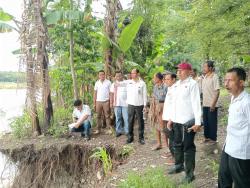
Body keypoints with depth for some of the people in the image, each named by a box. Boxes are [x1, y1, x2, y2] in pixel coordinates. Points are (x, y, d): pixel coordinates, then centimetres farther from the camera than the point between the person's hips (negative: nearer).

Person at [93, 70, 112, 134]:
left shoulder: (108, 82, -2)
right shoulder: (97, 83, 6)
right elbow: (95, 93, 8)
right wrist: (94, 103, 5)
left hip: (106, 101, -3)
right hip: (98, 101, 3)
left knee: (107, 116, 1)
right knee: (98, 116, 7)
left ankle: (110, 129, 6)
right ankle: (98, 129, 14)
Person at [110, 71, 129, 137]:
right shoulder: (114, 84, 10)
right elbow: (112, 94, 9)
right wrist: (111, 103, 4)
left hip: (125, 103, -3)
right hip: (116, 104, 3)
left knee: (126, 118, -2)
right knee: (118, 118, 9)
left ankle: (127, 131, 8)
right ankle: (118, 131, 19)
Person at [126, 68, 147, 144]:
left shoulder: (142, 83, -2)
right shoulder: (128, 82, 3)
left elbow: (144, 95, -1)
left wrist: (145, 105, -3)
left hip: (139, 105, -2)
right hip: (131, 105, 2)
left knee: (140, 122, 5)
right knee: (130, 122, 8)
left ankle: (141, 138, 16)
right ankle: (130, 137, 20)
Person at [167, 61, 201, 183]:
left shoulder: (192, 84, -11)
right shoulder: (175, 85, 11)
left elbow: (196, 103, -15)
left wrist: (198, 122, -19)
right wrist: (171, 118, 15)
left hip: (188, 121, -7)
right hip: (177, 121, 7)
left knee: (188, 147, 3)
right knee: (177, 144, 19)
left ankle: (189, 173, 15)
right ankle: (179, 166, 38)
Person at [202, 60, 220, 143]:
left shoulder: (214, 77, -13)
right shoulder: (204, 77, 8)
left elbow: (217, 91, -15)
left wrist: (213, 104, -18)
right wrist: (202, 102, 11)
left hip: (212, 105, -7)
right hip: (205, 104, 7)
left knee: (212, 122, 3)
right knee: (205, 121, 14)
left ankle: (213, 138, 16)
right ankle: (207, 136, 27)